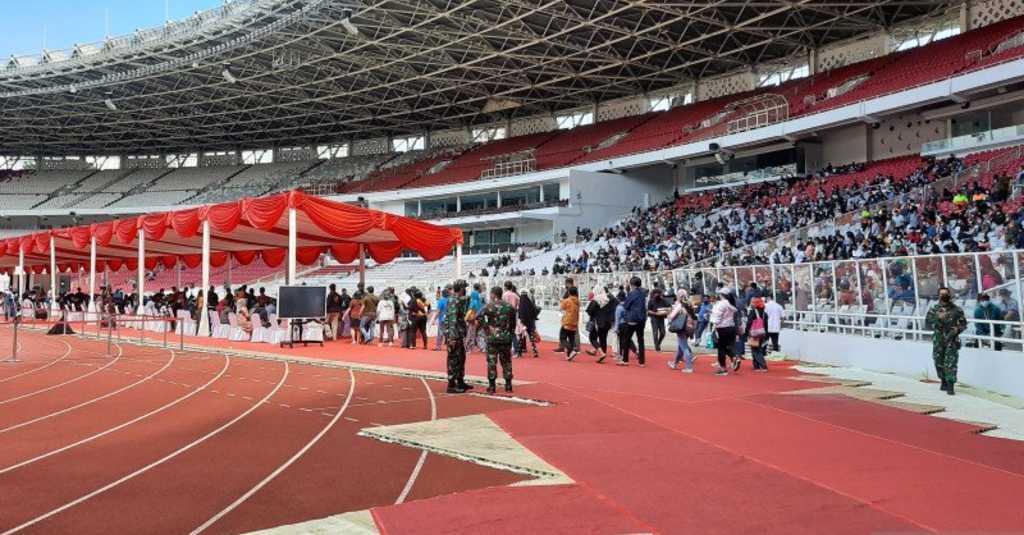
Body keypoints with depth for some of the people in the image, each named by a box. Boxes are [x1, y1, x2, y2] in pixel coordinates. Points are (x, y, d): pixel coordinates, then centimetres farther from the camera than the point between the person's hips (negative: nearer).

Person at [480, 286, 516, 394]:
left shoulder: (489, 306, -7)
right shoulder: (509, 307, 6)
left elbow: (480, 318, -19)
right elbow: (513, 323, 9)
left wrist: (486, 328, -11)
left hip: (492, 338, -3)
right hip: (506, 338, 3)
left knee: (492, 362, 3)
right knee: (506, 361, 13)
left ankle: (491, 386, 3)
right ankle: (508, 385, 14)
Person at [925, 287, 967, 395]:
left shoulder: (956, 309, 2)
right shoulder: (934, 309, 6)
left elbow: (964, 323, 8)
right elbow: (927, 324, 1)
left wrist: (958, 329, -11)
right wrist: (938, 318, -14)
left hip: (951, 340, -2)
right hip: (938, 340, 2)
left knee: (951, 363, -10)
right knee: (939, 362, 10)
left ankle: (950, 386, -10)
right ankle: (944, 381, 29)